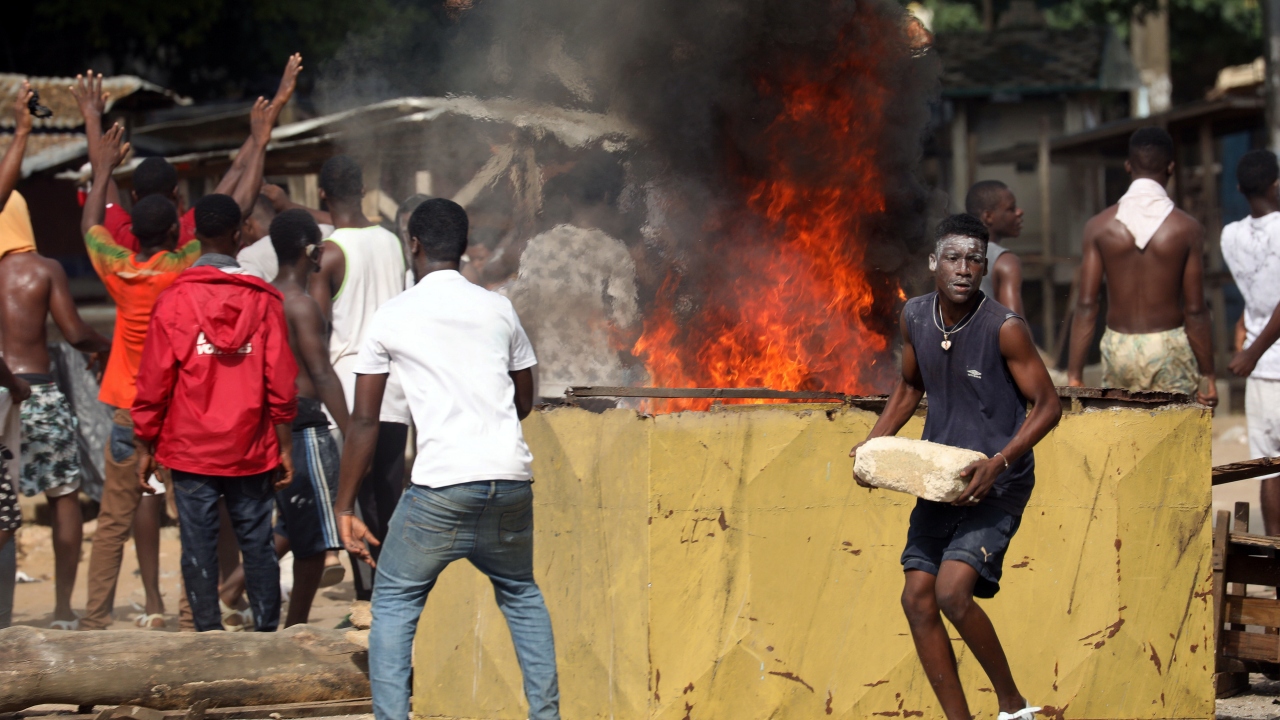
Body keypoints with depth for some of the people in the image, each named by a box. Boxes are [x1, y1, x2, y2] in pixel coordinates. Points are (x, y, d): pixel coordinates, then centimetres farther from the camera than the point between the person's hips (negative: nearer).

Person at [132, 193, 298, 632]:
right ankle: (267, 633, 7)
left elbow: (154, 383, -3)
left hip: (190, 448, -1)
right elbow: (281, 382, -3)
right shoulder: (263, 299, -3)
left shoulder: (173, 300, -4)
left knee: (198, 546, 3)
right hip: (251, 449, 1)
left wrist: (145, 446, 7)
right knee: (257, 543, 7)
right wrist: (285, 447, 6)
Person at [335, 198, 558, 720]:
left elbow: (364, 421, 2)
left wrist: (344, 509, 6)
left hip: (443, 487, -4)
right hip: (512, 481, 4)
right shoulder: (498, 309, 11)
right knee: (521, 594, 25)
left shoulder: (392, 318, 3)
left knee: (394, 602, 10)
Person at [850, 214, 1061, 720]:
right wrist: (873, 443, 5)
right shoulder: (915, 317, 0)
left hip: (996, 486, -7)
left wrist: (998, 462, -25)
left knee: (952, 591, -21)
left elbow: (1048, 405, -13)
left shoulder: (1005, 329, -18)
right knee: (917, 598, 2)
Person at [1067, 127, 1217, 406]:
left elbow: (1086, 306, -4)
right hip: (1169, 348, -2)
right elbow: (1195, 310, -5)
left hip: (1118, 347, 2)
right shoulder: (1187, 229, -5)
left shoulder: (1099, 226, -1)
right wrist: (1207, 376, 3)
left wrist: (1074, 375, 0)